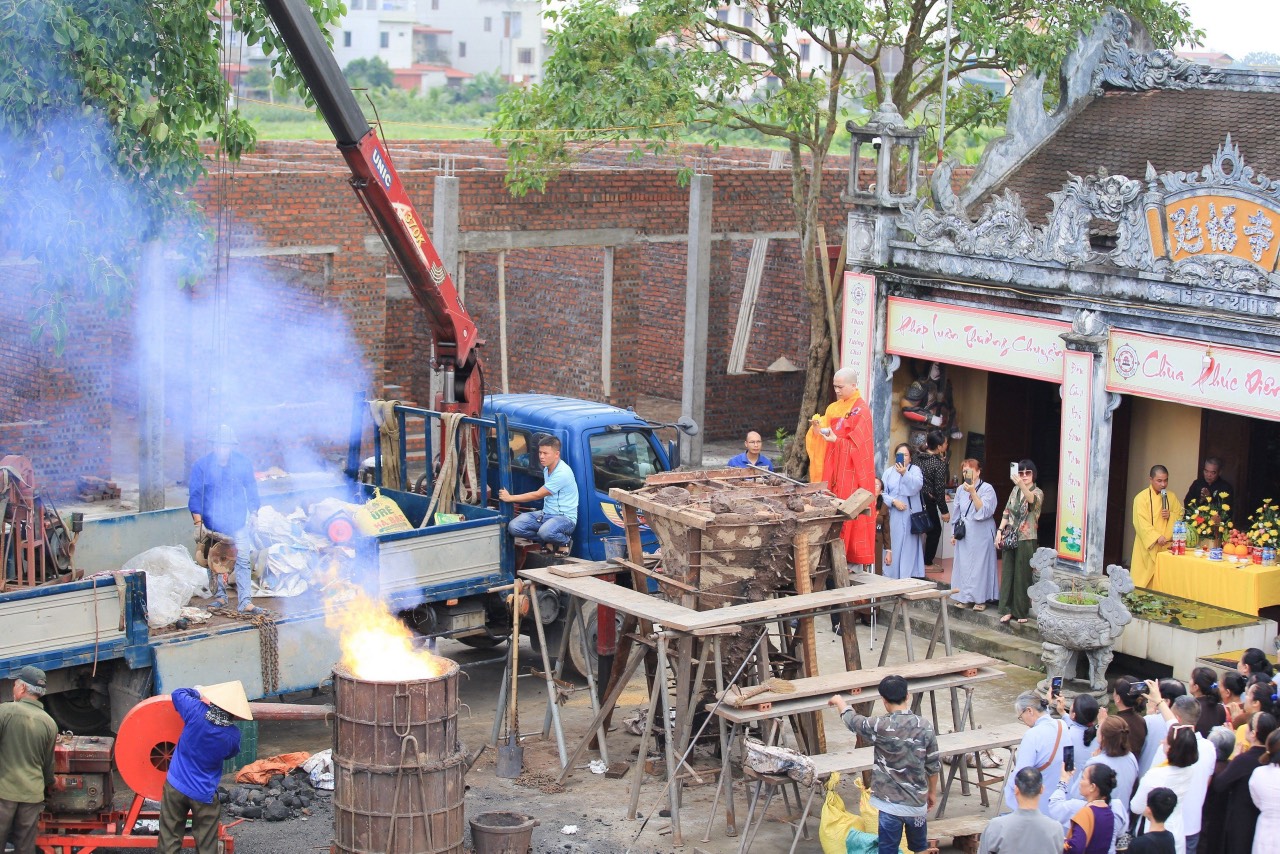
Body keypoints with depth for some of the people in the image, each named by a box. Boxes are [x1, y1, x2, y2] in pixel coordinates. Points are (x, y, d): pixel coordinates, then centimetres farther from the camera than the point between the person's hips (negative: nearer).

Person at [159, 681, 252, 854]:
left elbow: (178, 693, 1)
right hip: (204, 793, -1)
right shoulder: (233, 735, -16)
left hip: (176, 786, 1)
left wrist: (198, 693, 17)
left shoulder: (197, 712, -18)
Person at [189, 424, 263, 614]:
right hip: (213, 524, 0)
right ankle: (220, 596, 24)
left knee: (242, 560, -7)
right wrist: (198, 520, -5)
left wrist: (253, 512, 11)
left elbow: (251, 488, 12)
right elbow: (195, 494, 0)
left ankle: (245, 602, -9)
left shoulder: (243, 463, 2)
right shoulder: (202, 465, -3)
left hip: (238, 521, 0)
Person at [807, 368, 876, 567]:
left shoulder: (861, 410, -6)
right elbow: (826, 439, 14)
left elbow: (858, 443, -12)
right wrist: (818, 429, -4)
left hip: (851, 471, -7)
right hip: (833, 468, 7)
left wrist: (836, 440, -19)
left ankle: (853, 558, -5)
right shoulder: (834, 409, 15)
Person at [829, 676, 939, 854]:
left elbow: (851, 720, 3)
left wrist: (839, 701, 23)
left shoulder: (881, 727, -16)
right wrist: (933, 792, 20)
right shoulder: (925, 727, -6)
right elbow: (933, 766, 3)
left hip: (889, 804, -3)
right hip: (917, 803, 4)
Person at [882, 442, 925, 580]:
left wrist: (904, 473, -27)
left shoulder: (915, 470, 5)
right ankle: (891, 577, 8)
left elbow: (917, 486, -15)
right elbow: (882, 493, 2)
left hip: (910, 516, -2)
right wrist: (894, 502, -14)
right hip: (893, 516, 2)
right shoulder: (889, 472, 10)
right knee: (893, 546, 3)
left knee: (909, 547, -2)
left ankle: (908, 576, -1)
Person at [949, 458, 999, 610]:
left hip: (981, 534, -5)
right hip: (964, 534, 5)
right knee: (963, 564, 4)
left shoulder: (987, 488, -7)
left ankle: (980, 599, 2)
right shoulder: (961, 489, 9)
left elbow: (984, 511, -18)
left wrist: (973, 492, -25)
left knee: (980, 564, -4)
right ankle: (965, 597, 11)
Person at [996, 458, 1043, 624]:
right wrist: (1000, 531, 3)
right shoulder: (1015, 490, 10)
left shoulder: (1037, 492, -7)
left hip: (1026, 539, -5)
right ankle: (1007, 609, 11)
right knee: (1007, 572, 5)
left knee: (1022, 574, 0)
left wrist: (1022, 485, -50)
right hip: (1010, 537, 5)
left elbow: (1032, 500, -32)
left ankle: (1021, 611, 11)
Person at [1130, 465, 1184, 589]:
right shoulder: (1142, 497, -6)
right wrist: (1157, 537, -23)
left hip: (1166, 546, 4)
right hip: (1148, 546, -4)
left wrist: (1170, 515, -7)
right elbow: (1141, 523, -13)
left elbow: (1181, 516, 16)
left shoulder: (1171, 497, 10)